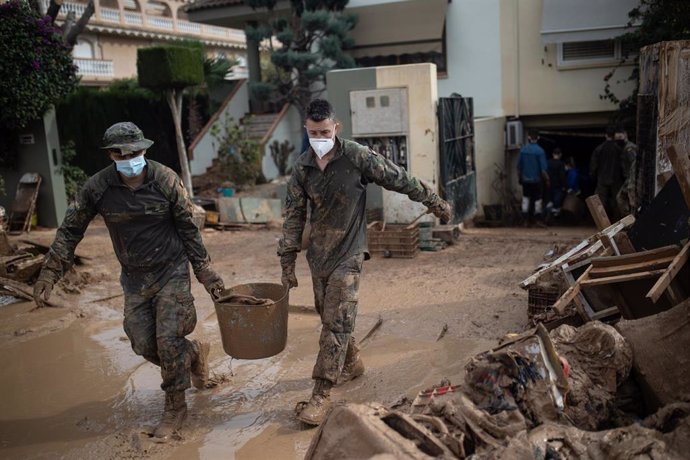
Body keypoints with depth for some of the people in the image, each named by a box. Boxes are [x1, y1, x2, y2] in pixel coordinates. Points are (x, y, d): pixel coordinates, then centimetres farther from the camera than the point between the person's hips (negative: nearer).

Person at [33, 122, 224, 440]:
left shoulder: (166, 180, -15)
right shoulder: (97, 188, -11)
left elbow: (188, 229, -7)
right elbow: (70, 231, -2)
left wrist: (205, 272, -4)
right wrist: (48, 275, -6)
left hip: (171, 271, -3)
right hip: (134, 277, 3)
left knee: (168, 341, -5)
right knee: (144, 345, 4)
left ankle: (175, 408, 17)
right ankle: (195, 352, 34)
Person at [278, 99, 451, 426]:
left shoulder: (357, 157, -11)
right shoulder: (302, 167, 2)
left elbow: (398, 179, -1)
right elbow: (294, 216, 7)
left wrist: (434, 203, 6)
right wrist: (287, 262, 6)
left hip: (347, 253, -5)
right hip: (318, 253, 5)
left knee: (336, 321, -9)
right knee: (328, 316, 16)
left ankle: (321, 395, -5)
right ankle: (352, 363, 40)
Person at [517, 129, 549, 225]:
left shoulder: (523, 150, -3)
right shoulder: (540, 151, -13)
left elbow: (519, 166, 4)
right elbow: (543, 168, -14)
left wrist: (519, 178, 16)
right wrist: (547, 180, -2)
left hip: (525, 180, 3)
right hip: (536, 180, -3)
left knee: (526, 198, 12)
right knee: (537, 200, 8)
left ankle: (526, 220, 12)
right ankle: (538, 220, 10)